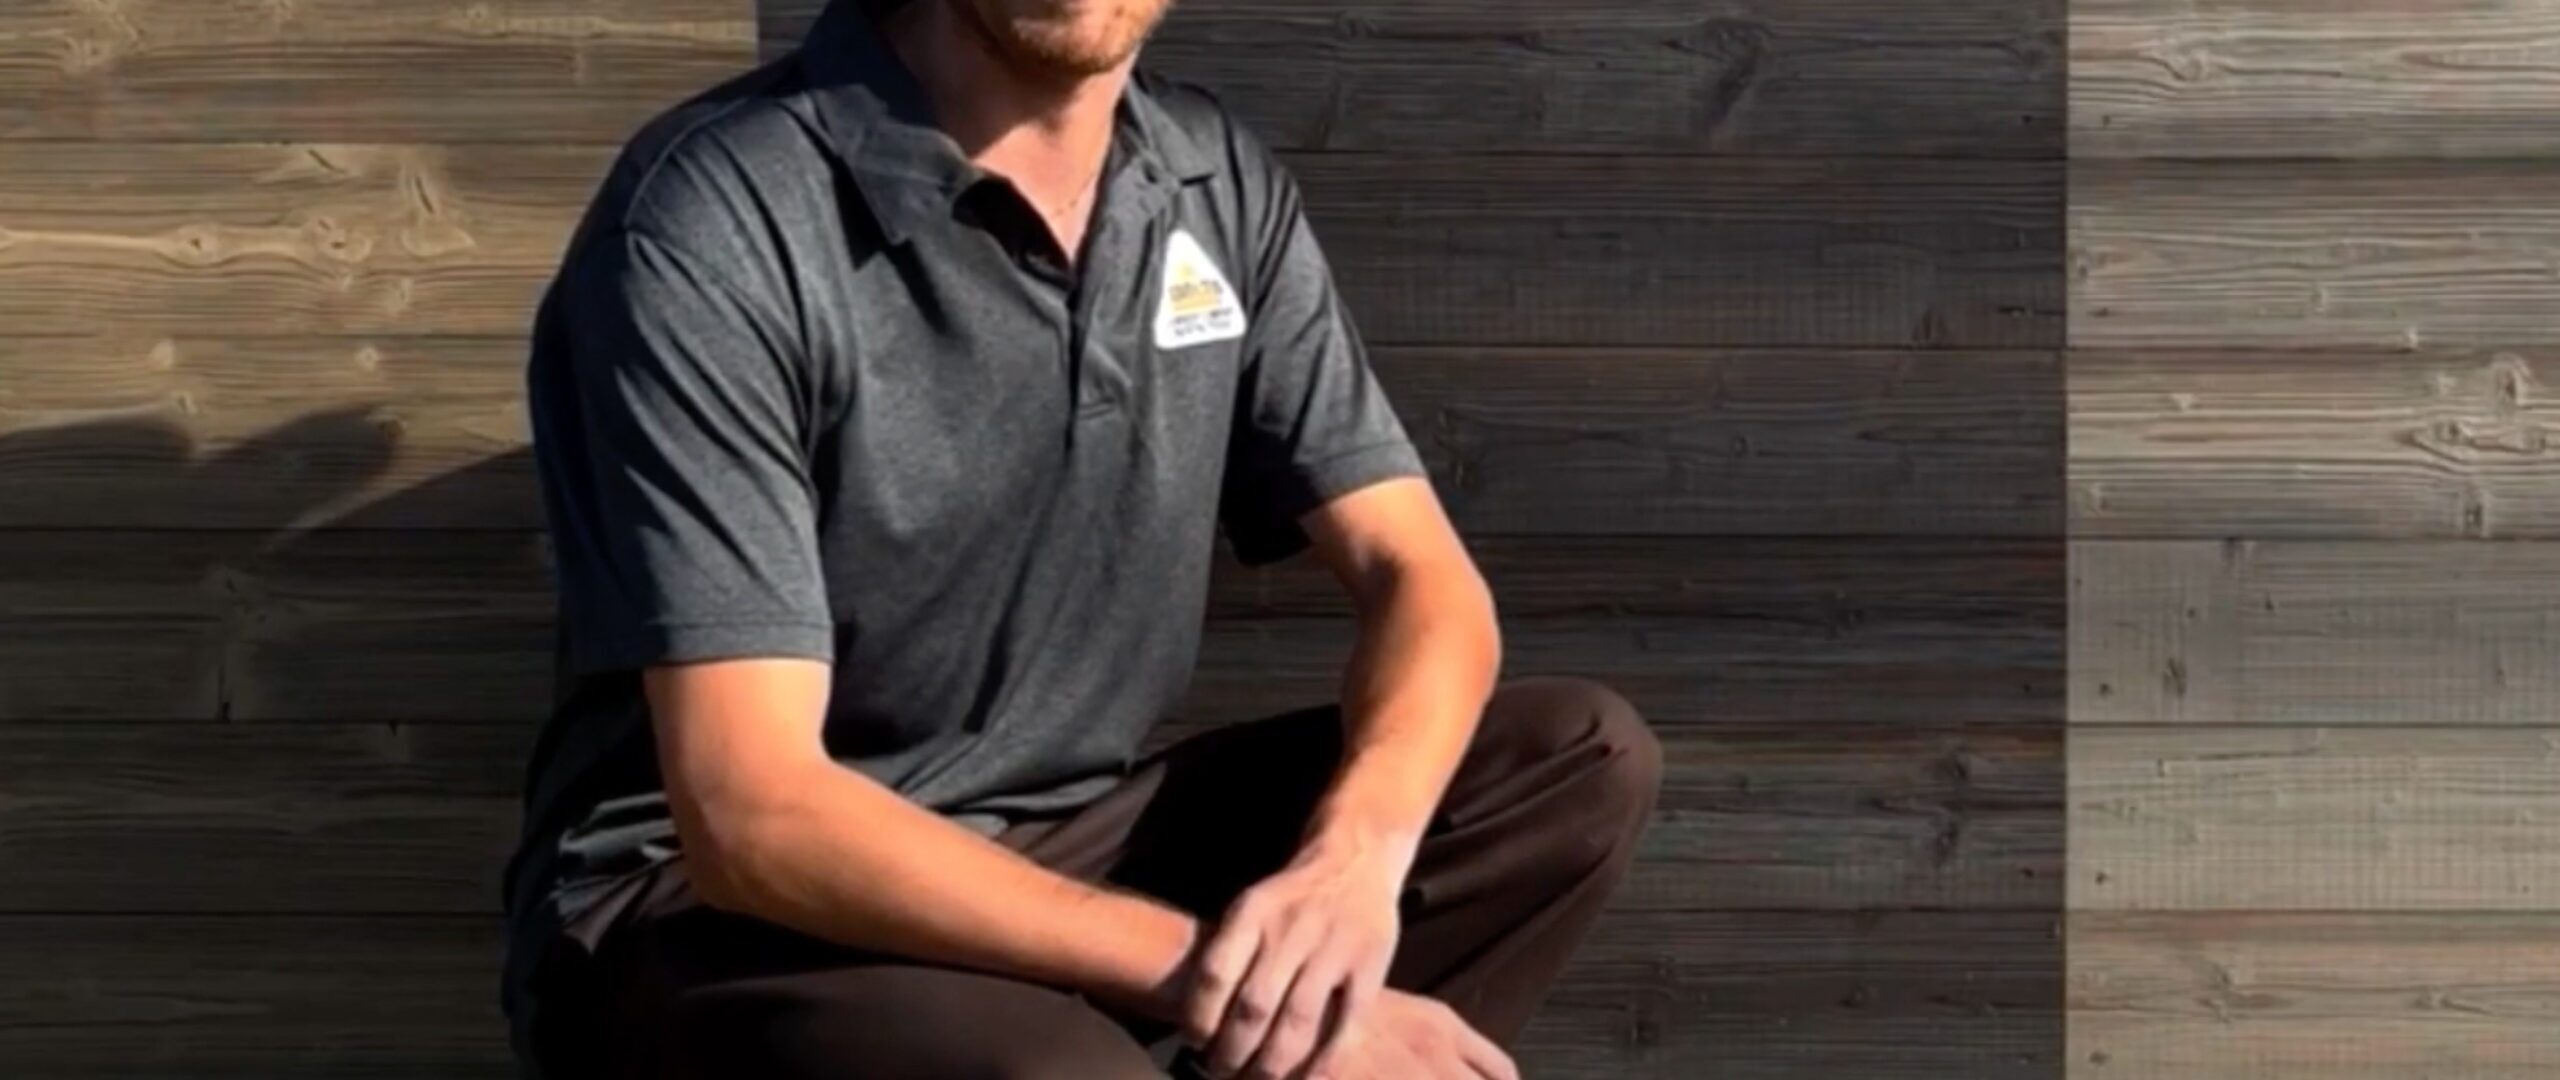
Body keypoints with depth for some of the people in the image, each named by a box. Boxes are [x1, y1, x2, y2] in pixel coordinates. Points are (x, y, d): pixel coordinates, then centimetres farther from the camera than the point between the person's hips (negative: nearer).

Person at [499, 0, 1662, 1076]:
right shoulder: (714, 224, -21)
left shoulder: (1219, 184, 0)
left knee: (1582, 758, -7)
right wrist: (1214, 977, -28)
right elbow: (753, 813, -25)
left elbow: (1420, 579, -1)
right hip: (708, 912, -7)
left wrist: (1350, 863, -23)